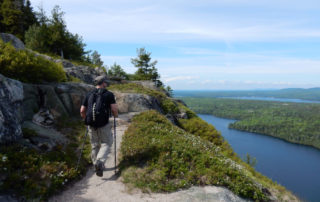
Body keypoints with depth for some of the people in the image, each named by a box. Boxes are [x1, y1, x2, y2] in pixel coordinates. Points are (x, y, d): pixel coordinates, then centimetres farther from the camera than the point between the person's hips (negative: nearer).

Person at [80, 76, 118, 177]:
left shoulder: (89, 95, 8)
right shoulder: (109, 94, -3)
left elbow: (82, 110, 6)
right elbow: (114, 109, -10)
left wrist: (86, 119, 23)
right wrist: (116, 115, 11)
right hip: (104, 125, -4)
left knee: (95, 146, 18)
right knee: (106, 144, 9)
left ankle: (96, 165, 28)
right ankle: (100, 162, -14)